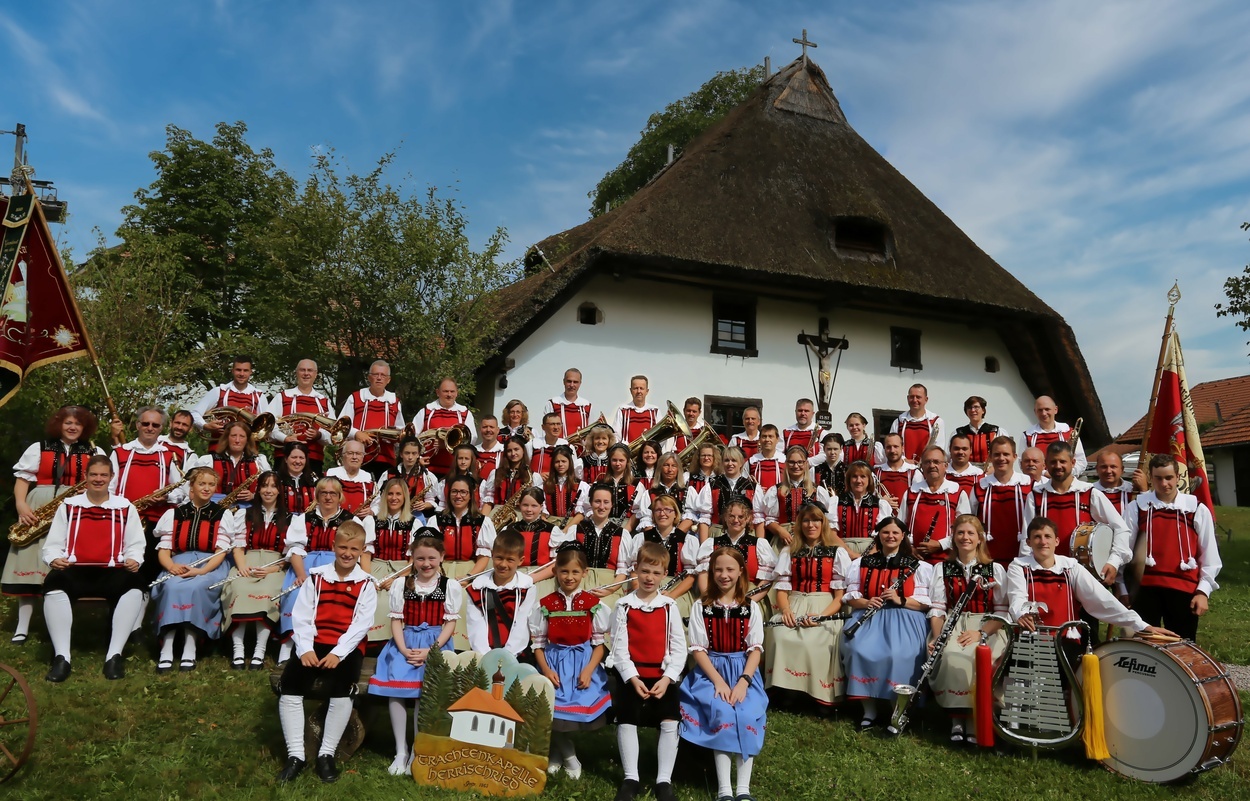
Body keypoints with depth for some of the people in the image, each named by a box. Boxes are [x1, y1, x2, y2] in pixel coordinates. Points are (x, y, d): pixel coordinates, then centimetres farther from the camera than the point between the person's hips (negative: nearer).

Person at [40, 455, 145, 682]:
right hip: (73, 571, 0)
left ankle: (114, 655, -29)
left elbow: (135, 545, 12)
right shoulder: (68, 505, 18)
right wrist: (54, 559, -11)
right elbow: (52, 544, 12)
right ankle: (62, 656, -30)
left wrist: (134, 560, -11)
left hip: (112, 573, 0)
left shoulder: (126, 507, 17)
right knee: (55, 582, -36)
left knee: (135, 585, -35)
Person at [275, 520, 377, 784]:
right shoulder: (316, 577, 11)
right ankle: (295, 754, -8)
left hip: (347, 647, -2)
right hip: (314, 644, 2)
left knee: (343, 690, -27)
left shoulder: (366, 584, 5)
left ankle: (327, 754, -11)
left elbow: (361, 624, -5)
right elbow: (301, 616, 3)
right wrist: (305, 649, -13)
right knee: (289, 688, -20)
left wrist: (338, 653, -18)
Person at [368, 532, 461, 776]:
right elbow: (396, 620, 5)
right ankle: (401, 751, -10)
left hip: (436, 644, -2)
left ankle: (417, 752, -12)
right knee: (394, 683, -21)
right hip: (406, 643, 3)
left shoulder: (450, 587, 2)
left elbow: (450, 624, -1)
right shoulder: (403, 584, 9)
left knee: (425, 686, -25)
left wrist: (430, 650, -15)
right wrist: (403, 649, -11)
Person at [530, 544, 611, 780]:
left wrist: (589, 670, -13)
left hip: (584, 661, 0)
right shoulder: (545, 604, 2)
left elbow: (600, 642, -1)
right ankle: (569, 755, 11)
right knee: (552, 703, -18)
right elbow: (538, 642, 4)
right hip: (554, 661, 0)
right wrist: (546, 669, -11)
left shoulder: (593, 604, -1)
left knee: (581, 703, -16)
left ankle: (557, 750, 15)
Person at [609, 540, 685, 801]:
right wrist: (633, 678, -15)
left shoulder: (669, 606, 2)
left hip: (662, 675, 0)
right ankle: (631, 779, 9)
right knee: (626, 720, -5)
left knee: (670, 722, -10)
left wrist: (667, 678, -12)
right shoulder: (624, 606, 0)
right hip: (631, 674, 0)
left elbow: (679, 648, -1)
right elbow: (619, 647, -4)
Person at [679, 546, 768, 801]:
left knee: (747, 715, -25)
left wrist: (743, 682, -16)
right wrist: (719, 681, -15)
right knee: (722, 713, -27)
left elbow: (755, 649, 0)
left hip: (743, 672, 1)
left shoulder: (751, 607, 6)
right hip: (711, 671, -1)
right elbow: (698, 650, -2)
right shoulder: (701, 607, 3)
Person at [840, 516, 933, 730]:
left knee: (898, 654, -32)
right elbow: (851, 596, 10)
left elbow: (925, 603, 1)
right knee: (858, 649, -28)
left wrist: (900, 600, -16)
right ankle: (869, 709, -14)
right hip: (868, 615, 2)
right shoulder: (862, 563, 14)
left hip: (903, 617, -2)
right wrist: (866, 602, -12)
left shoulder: (918, 566, 8)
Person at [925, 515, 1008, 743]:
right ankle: (957, 718, -19)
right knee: (952, 656, -33)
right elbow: (937, 608, 6)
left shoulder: (995, 569, 12)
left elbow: (1002, 611, 3)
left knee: (978, 657, -34)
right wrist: (937, 636, -11)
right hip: (952, 627, 1)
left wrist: (980, 632, -13)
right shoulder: (942, 569, 15)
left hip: (987, 628, -1)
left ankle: (975, 718, -19)